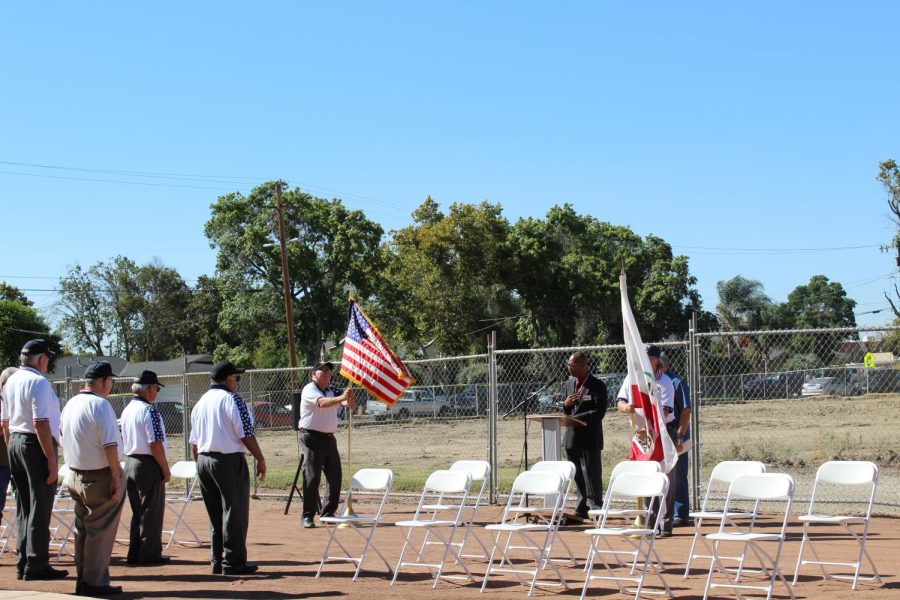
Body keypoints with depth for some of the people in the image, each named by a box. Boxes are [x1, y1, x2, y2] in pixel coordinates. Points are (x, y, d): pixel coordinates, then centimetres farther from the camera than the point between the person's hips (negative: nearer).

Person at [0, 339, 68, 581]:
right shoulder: (38, 382, -14)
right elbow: (41, 423, -21)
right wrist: (51, 459, -19)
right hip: (36, 445, -9)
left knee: (24, 507, 13)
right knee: (40, 507, -4)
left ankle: (23, 564, 16)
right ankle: (36, 565, -3)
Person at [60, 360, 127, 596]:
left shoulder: (70, 404, 8)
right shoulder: (100, 405, -17)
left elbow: (62, 432, 19)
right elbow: (110, 445, -21)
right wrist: (116, 479, -17)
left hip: (75, 476, 8)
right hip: (101, 477, -8)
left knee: (82, 529, 16)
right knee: (101, 532, 0)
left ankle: (82, 580, 22)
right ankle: (95, 582, 2)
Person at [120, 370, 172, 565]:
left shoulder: (127, 410, 11)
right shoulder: (149, 410, -15)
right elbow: (155, 444, -20)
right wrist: (165, 469, -12)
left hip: (130, 463, 8)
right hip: (148, 465, -8)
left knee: (138, 511, 16)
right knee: (152, 511, 0)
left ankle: (135, 553, 19)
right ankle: (149, 554, 3)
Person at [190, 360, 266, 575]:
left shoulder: (201, 402, 12)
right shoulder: (232, 400, -9)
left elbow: (194, 441, 14)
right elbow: (246, 434, -13)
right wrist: (260, 459, -5)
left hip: (203, 461, 7)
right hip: (229, 461, -7)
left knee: (214, 514, 13)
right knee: (235, 512, -1)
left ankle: (217, 561, 16)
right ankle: (233, 562, -2)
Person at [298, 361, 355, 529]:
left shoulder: (332, 391, 13)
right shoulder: (309, 390, -9)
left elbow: (344, 402, -5)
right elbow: (322, 403, -29)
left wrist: (349, 401, -30)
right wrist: (342, 398, -43)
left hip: (329, 438, 7)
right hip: (312, 437, -7)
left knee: (335, 475, 8)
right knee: (312, 477, -8)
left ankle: (327, 513, 18)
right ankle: (307, 516, -4)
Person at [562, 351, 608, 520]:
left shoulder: (597, 386, -9)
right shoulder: (569, 384, 14)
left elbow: (599, 413, -16)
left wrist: (576, 418, -21)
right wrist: (566, 405, -3)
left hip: (590, 438, -7)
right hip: (572, 437, 7)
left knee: (592, 474, -4)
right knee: (578, 476, 12)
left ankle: (595, 508, 1)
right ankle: (582, 509, 20)